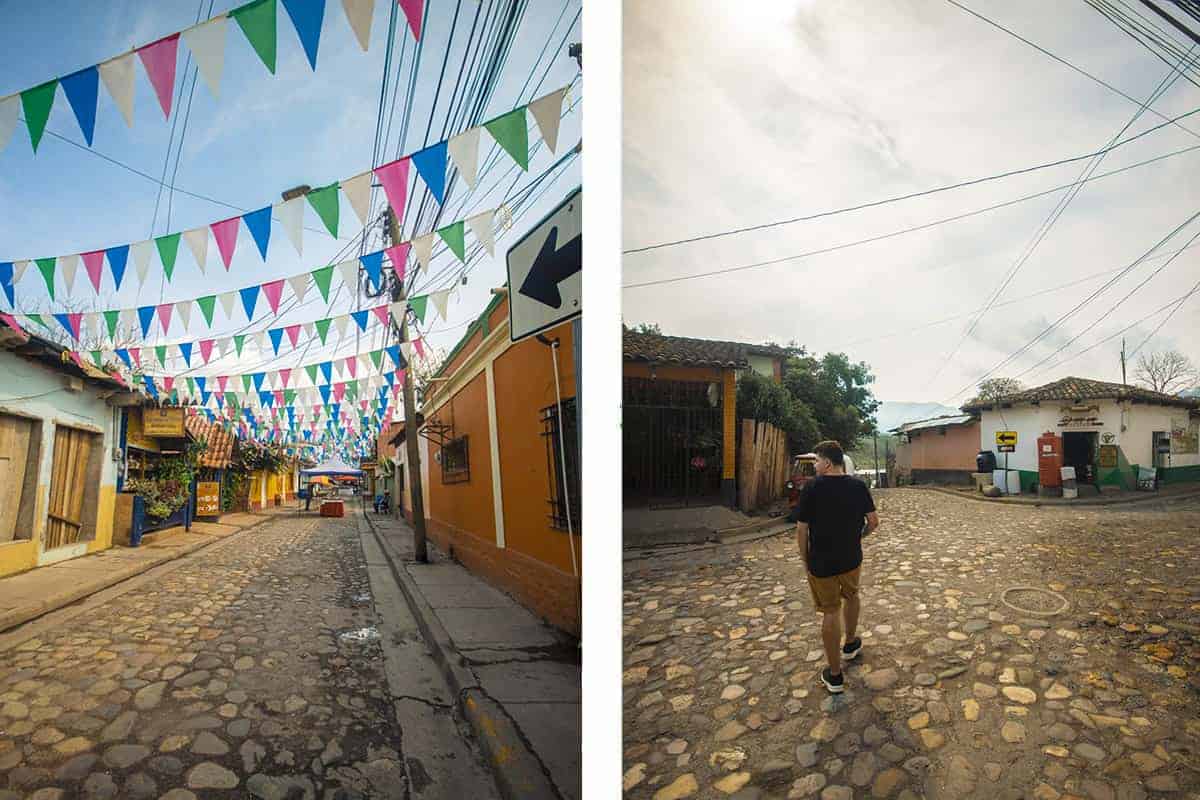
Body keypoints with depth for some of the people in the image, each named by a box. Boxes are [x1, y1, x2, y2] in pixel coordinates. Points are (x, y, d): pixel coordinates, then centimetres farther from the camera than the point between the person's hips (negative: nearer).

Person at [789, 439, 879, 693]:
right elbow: (873, 522, -1)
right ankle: (850, 644, 50)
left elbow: (801, 530, -15)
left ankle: (834, 675, 16)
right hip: (851, 559, 4)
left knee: (830, 612, 7)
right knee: (850, 597, 29)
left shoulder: (812, 487, -18)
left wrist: (805, 560, -2)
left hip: (821, 562, -4)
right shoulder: (859, 486, -6)